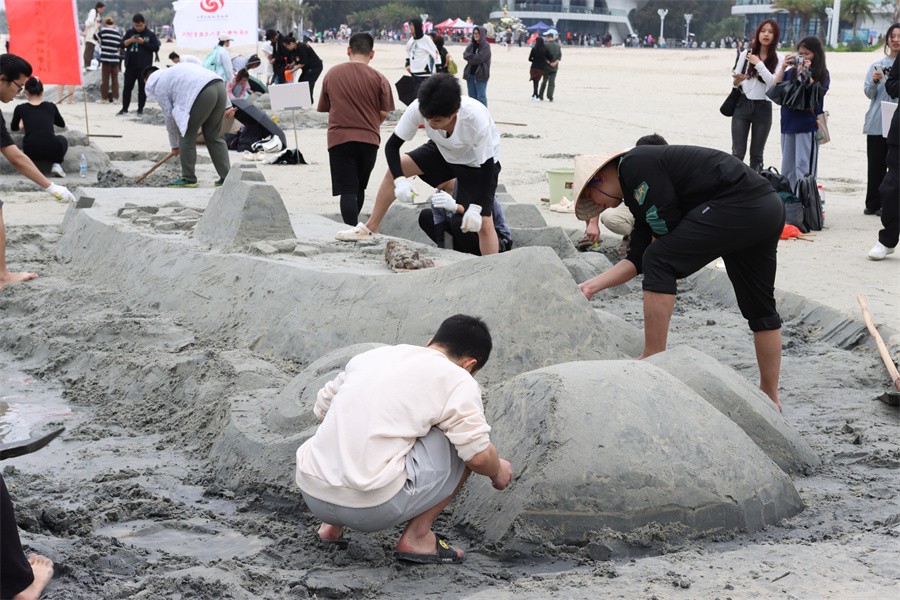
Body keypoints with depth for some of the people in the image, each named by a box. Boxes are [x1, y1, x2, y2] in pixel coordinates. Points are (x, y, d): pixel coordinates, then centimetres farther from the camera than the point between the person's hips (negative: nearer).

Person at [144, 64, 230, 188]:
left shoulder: (159, 86, 12)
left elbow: (169, 116, 12)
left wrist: (174, 145, 21)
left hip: (203, 93, -8)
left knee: (186, 136, 6)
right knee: (214, 136, 17)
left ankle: (188, 178, 10)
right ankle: (226, 176, 14)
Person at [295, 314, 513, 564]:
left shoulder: (372, 355, 18)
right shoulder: (457, 380, 1)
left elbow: (322, 408, 30)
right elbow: (479, 456, -6)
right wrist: (498, 471, 17)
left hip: (312, 495, 7)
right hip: (373, 507, -7)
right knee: (464, 442, 9)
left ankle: (332, 526, 22)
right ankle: (417, 536, 10)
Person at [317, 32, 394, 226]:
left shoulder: (332, 74, 2)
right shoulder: (379, 79, -5)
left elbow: (324, 107, 11)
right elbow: (384, 113, -4)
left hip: (339, 138, -1)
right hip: (369, 138, 1)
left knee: (347, 190, -3)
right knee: (359, 188, 19)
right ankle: (354, 226, 34)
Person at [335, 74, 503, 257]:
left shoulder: (477, 120, -40)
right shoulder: (419, 108, -31)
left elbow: (487, 167, -29)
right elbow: (392, 146, -21)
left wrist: (475, 208, -34)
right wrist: (399, 180, -36)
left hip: (477, 163, -4)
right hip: (443, 151, 4)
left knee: (483, 224, -14)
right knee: (396, 168, -7)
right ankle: (370, 229, 5)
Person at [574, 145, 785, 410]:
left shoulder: (634, 165, -4)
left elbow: (668, 225, -11)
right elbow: (637, 259, 23)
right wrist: (591, 286, 19)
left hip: (738, 205, -11)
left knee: (659, 262, -7)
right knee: (760, 308, 18)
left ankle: (652, 360, -3)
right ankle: (771, 397, 28)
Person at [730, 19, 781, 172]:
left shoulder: (778, 60, 2)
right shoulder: (745, 55, 5)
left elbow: (773, 82, -12)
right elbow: (735, 82, 10)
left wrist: (759, 64, -12)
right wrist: (737, 81, -13)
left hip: (763, 108, 0)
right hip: (743, 104, 0)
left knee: (756, 154, 6)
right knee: (738, 153, -5)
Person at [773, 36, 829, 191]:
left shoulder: (822, 74, 0)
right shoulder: (791, 72, 10)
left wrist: (806, 73, -16)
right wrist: (783, 67, -4)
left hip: (808, 125, -5)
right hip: (788, 124, 5)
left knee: (803, 167, -11)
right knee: (787, 168, 12)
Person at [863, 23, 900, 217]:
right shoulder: (877, 65, 9)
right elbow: (869, 93, 7)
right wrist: (874, 81, -12)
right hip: (876, 123, 2)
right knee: (876, 166, 4)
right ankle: (873, 204, 11)